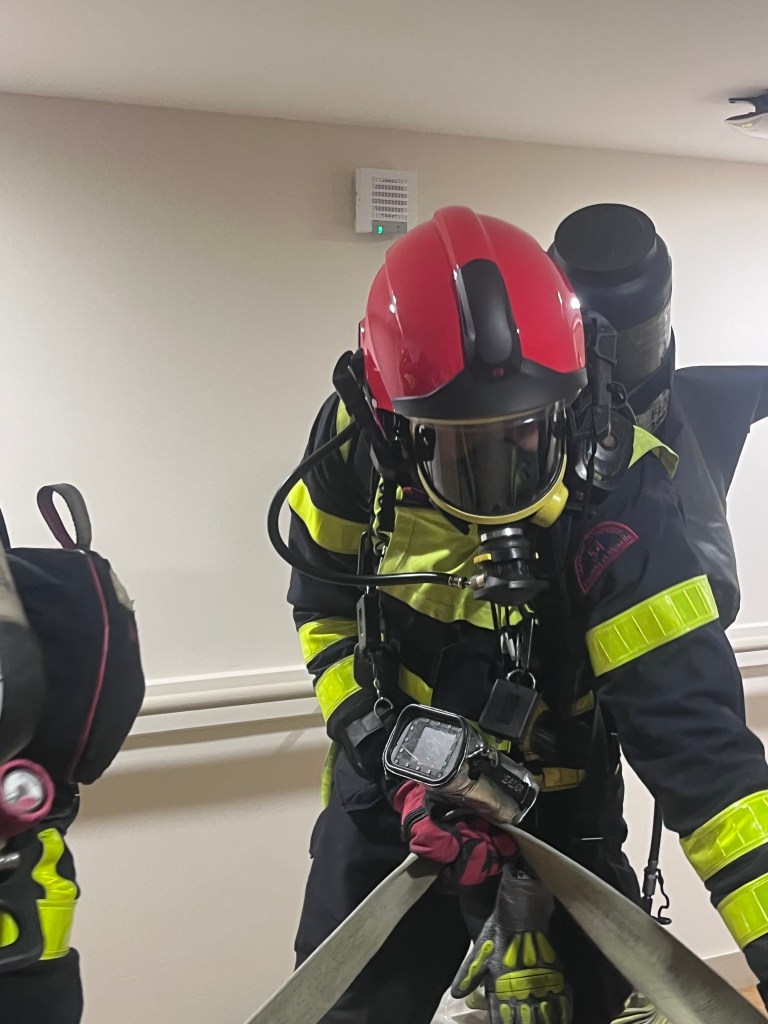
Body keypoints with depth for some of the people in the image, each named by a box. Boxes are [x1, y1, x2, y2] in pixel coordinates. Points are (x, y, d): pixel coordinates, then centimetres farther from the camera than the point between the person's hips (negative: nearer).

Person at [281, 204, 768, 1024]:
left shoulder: (620, 498, -29)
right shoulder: (354, 442, -18)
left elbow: (694, 729, -32)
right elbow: (325, 604, -3)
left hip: (556, 811, -2)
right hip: (390, 796, 3)